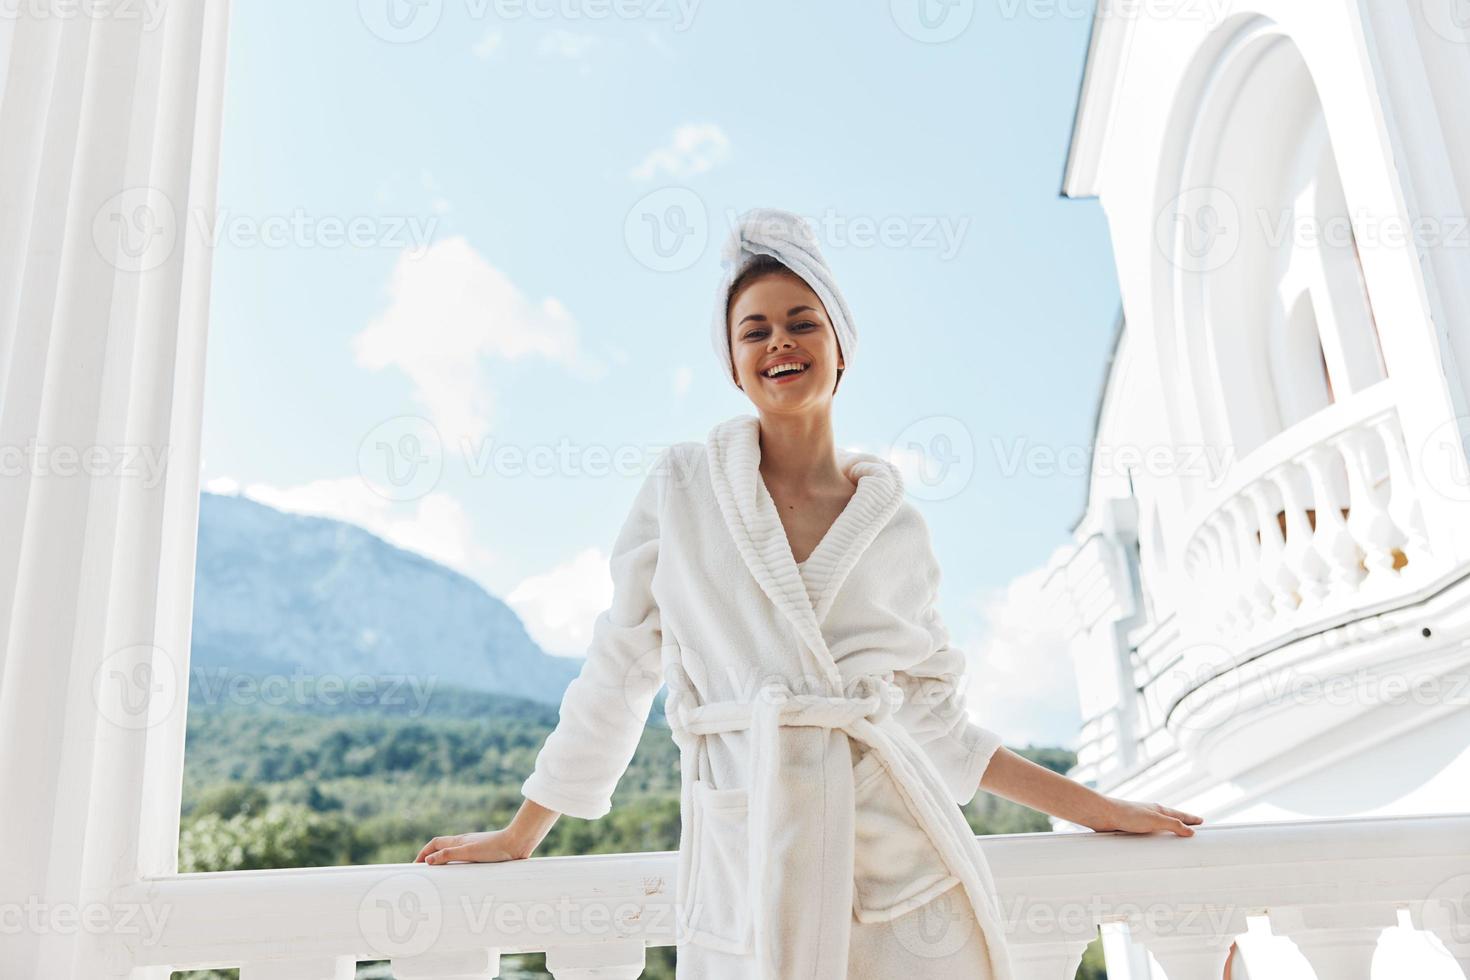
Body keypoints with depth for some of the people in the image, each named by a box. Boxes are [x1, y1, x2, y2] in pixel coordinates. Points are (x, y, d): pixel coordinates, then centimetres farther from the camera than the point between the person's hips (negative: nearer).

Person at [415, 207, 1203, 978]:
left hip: (899, 856, 1)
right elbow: (618, 669, 7)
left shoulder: (896, 524, 5)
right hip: (745, 857, 0)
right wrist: (520, 835, 12)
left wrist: (1093, 808, 12)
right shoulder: (682, 486, 1)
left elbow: (933, 719, 11)